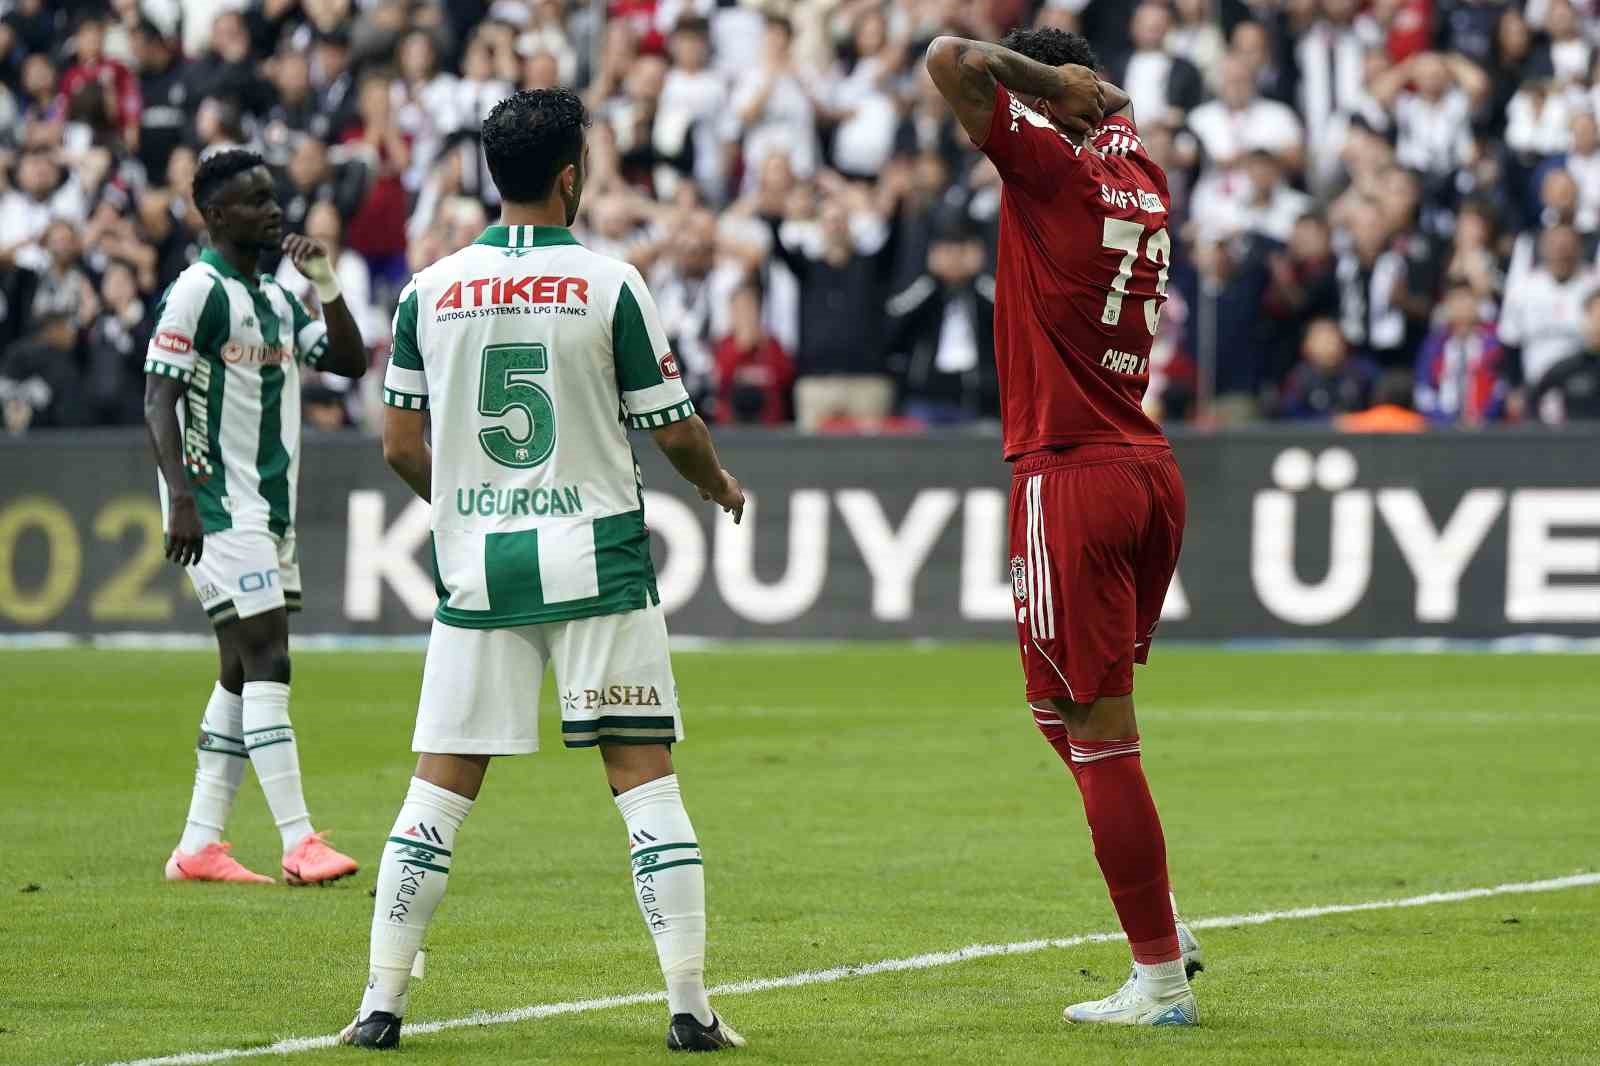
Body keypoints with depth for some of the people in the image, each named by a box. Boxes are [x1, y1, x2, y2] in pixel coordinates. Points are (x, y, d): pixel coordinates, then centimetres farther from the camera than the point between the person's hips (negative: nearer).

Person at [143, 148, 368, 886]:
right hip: (220, 506, -9)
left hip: (272, 507, 9)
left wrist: (326, 286, 1)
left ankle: (199, 846, 10)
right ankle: (299, 844, -16)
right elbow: (158, 397, -15)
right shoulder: (198, 292, -10)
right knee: (266, 661, -13)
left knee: (244, 673, 7)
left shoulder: (277, 298, 16)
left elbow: (350, 361, 16)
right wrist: (181, 498, -24)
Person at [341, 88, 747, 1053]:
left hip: (477, 567, 3)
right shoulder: (610, 285, -6)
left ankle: (382, 1001, 5)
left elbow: (401, 446, 8)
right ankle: (690, 1005, -2)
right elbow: (674, 430, -1)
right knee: (645, 775, 1)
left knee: (442, 783, 7)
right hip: (596, 562, -3)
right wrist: (722, 486, 21)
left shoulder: (430, 291, 3)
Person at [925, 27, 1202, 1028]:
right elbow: (1116, 104, 34)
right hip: (1150, 469, 8)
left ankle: (1161, 980, -2)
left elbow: (951, 59, -20)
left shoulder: (1051, 166, -11)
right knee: (1063, 704, 23)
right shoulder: (1142, 174, 10)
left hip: (1071, 477, -8)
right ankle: (1160, 920, 20)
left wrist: (1048, 76, -8)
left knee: (1101, 737, -4)